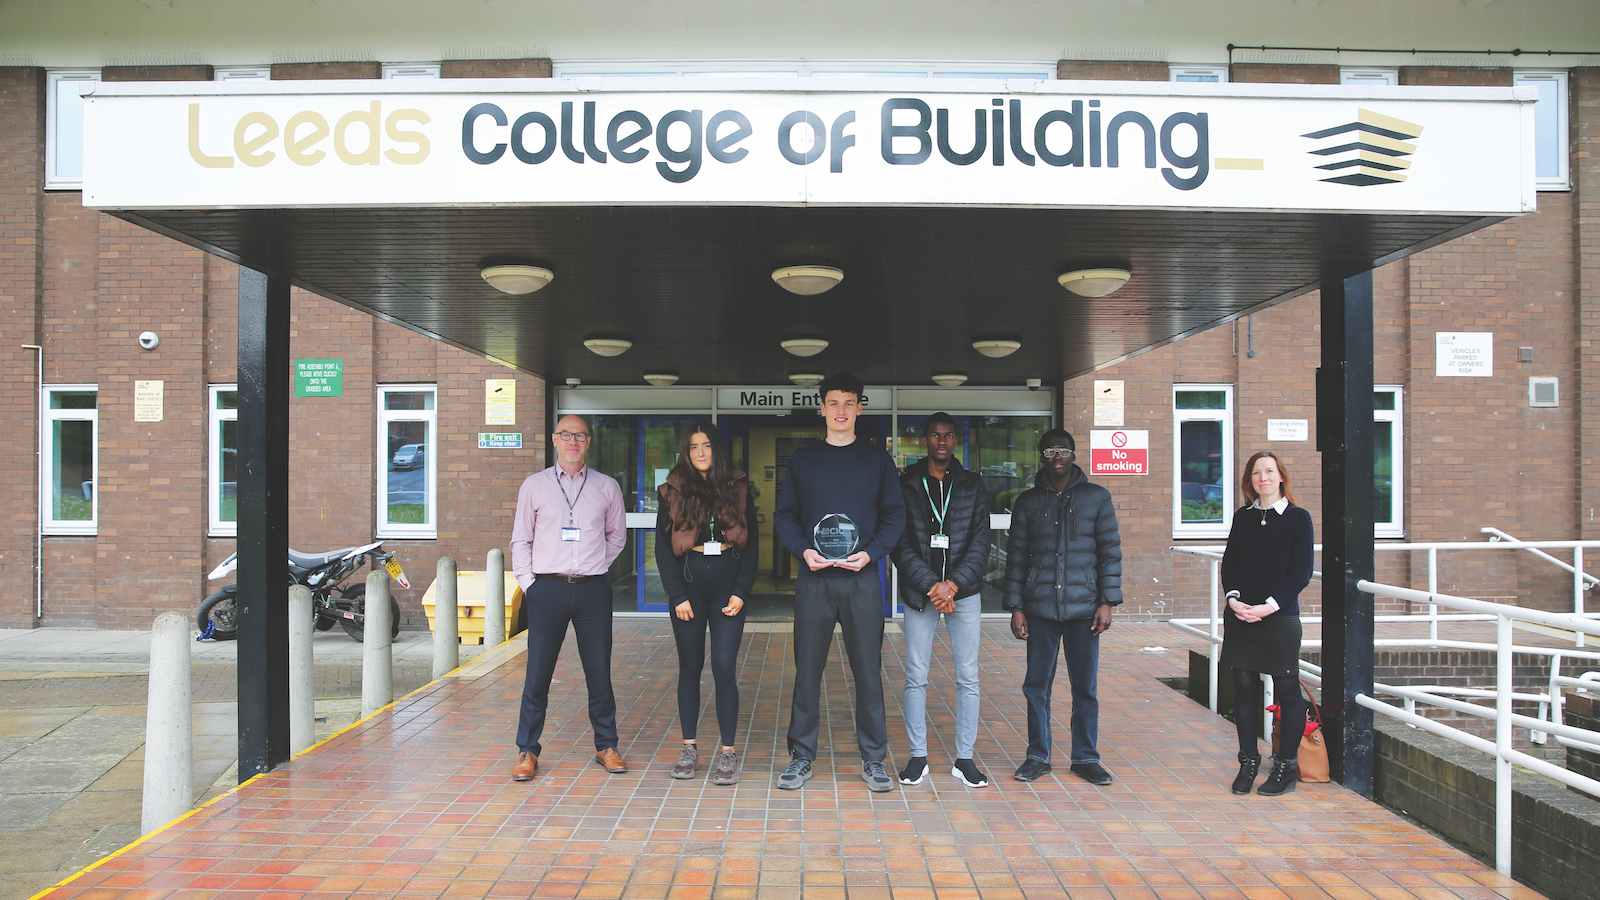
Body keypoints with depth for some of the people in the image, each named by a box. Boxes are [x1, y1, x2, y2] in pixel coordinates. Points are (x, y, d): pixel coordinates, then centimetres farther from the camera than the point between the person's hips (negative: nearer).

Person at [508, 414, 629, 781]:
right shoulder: (534, 485, 7)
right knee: (538, 672, 1)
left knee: (600, 672, 5)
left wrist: (597, 567, 9)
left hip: (593, 589, 1)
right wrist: (528, 583, 2)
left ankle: (606, 746, 19)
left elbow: (616, 534, 19)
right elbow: (521, 540, 10)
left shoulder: (607, 487, 8)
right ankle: (527, 750, 14)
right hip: (547, 589, -1)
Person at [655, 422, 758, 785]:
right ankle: (689, 749, 17)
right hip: (688, 587, 1)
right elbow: (663, 547, 2)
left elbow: (751, 544, 5)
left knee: (724, 668, -6)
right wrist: (678, 595, -7)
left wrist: (741, 591, -5)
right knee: (690, 668, 7)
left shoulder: (738, 489, 5)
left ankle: (728, 752, 2)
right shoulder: (673, 492, 4)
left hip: (728, 588, -1)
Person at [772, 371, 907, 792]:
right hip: (814, 579, 1)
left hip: (861, 577, -1)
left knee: (868, 670, 3)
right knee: (807, 669, 5)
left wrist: (870, 553, -9)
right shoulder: (802, 459, 10)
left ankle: (873, 759, 14)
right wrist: (803, 550, -8)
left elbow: (895, 515, 6)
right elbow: (784, 515, 9)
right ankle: (801, 757, 16)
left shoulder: (877, 458, 7)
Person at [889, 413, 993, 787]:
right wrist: (931, 586, -13)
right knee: (916, 677, 2)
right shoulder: (906, 485, 2)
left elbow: (981, 542, 1)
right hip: (919, 592, -1)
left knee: (968, 677, 3)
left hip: (964, 591, 1)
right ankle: (918, 756, 14)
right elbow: (901, 544, -3)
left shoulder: (972, 485, 6)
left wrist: (953, 584, -12)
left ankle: (964, 757, 13)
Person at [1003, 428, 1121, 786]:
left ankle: (1086, 757, 19)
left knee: (1085, 686, 5)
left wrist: (1107, 601, -3)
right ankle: (1038, 757, 17)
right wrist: (1015, 606, 2)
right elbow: (1016, 556, 8)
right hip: (1040, 608, 1)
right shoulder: (1028, 501, 8)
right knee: (1036, 685, 4)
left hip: (1083, 608, -1)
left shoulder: (1097, 497, 6)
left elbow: (1110, 551, 5)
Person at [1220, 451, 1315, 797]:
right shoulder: (1243, 517, 11)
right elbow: (1229, 562, 10)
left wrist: (1268, 606, -14)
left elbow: (1301, 572, -6)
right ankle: (1248, 761, 17)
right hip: (1240, 615, 4)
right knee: (1245, 687, 6)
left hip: (1280, 616, -4)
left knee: (1287, 690, 3)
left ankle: (1286, 765, 14)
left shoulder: (1298, 517, -1)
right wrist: (1233, 598, -8)